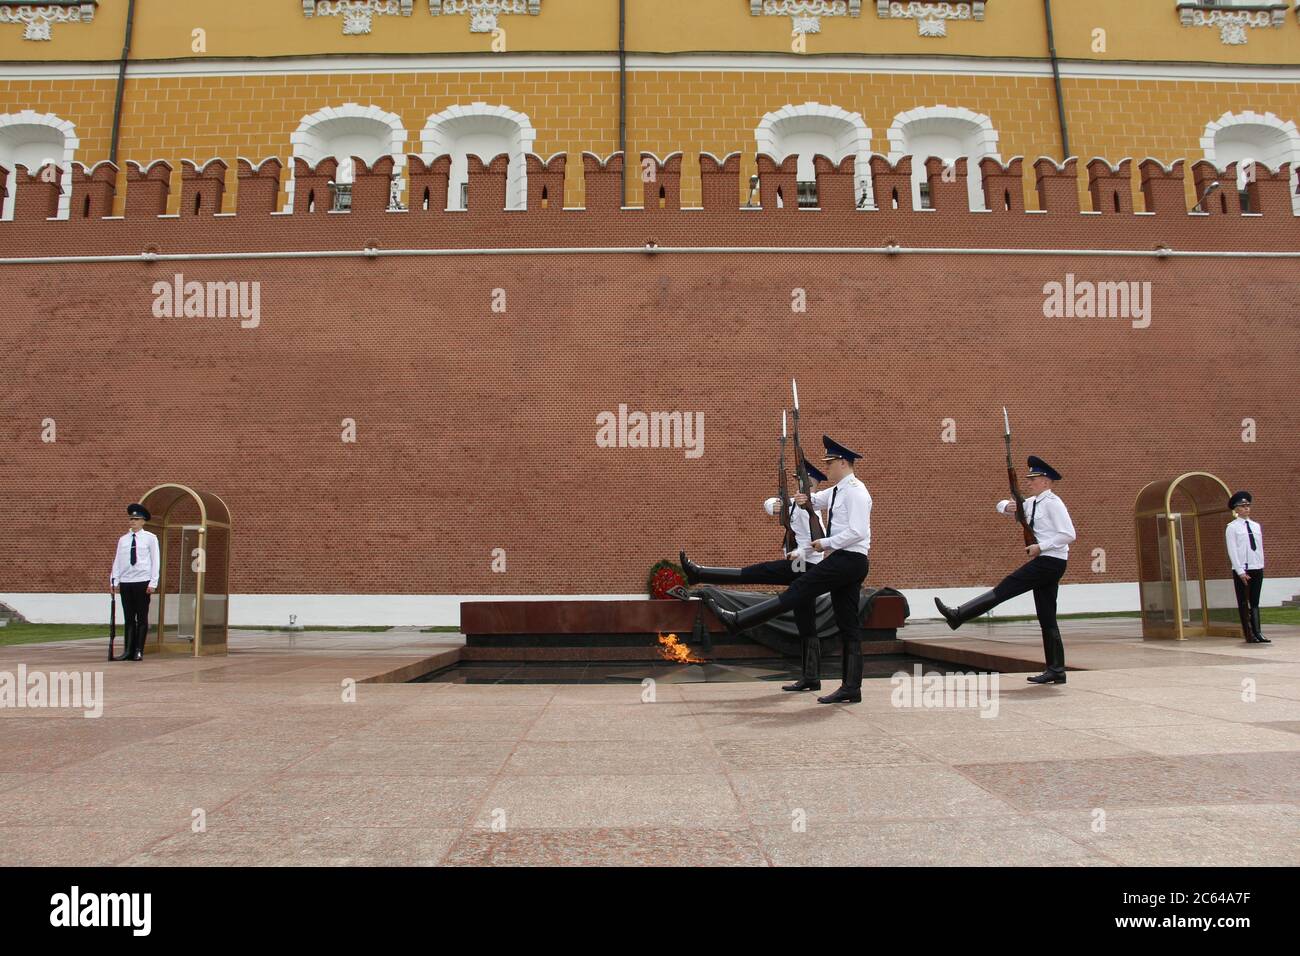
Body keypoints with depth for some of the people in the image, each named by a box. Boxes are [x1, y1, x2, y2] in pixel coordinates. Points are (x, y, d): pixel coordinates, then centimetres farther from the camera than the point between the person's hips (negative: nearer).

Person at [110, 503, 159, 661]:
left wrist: (153, 582, -7)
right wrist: (115, 581, 1)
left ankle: (139, 651, 6)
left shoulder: (150, 538, 1)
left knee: (142, 618, 1)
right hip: (125, 582, 3)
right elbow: (117, 561, 11)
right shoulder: (123, 539, 12)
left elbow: (155, 561, -1)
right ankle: (128, 651, 8)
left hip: (143, 582, -3)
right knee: (128, 618, 5)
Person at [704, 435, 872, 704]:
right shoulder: (836, 491, 18)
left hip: (848, 560, -10)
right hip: (843, 562, 10)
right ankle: (851, 688, 9)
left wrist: (826, 543, -14)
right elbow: (816, 499, 36)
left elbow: (857, 532, -21)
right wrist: (803, 498, 12)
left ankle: (737, 620, -15)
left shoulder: (855, 491, -11)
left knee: (797, 591, -13)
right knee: (848, 625, 7)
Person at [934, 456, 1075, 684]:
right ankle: (1056, 671, 10)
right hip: (1044, 564, 10)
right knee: (1047, 619, 8)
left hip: (1050, 561, -10)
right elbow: (1001, 505, 26)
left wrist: (1040, 547, -18)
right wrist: (1007, 506, 2)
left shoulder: (1052, 503, -10)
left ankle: (958, 616, -14)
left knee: (1004, 589, -14)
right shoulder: (1032, 503, 16)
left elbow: (1068, 534, -18)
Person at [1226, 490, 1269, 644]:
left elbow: (1260, 547, 13)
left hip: (1257, 569, 5)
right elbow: (1232, 551, -7)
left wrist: (1261, 565, 3)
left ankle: (1257, 633, 6)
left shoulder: (1256, 526, 13)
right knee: (1244, 603, 1)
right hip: (1242, 570, -5)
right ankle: (1249, 635, 4)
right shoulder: (1232, 527, -3)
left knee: (1255, 602, 6)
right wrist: (1241, 571, -13)